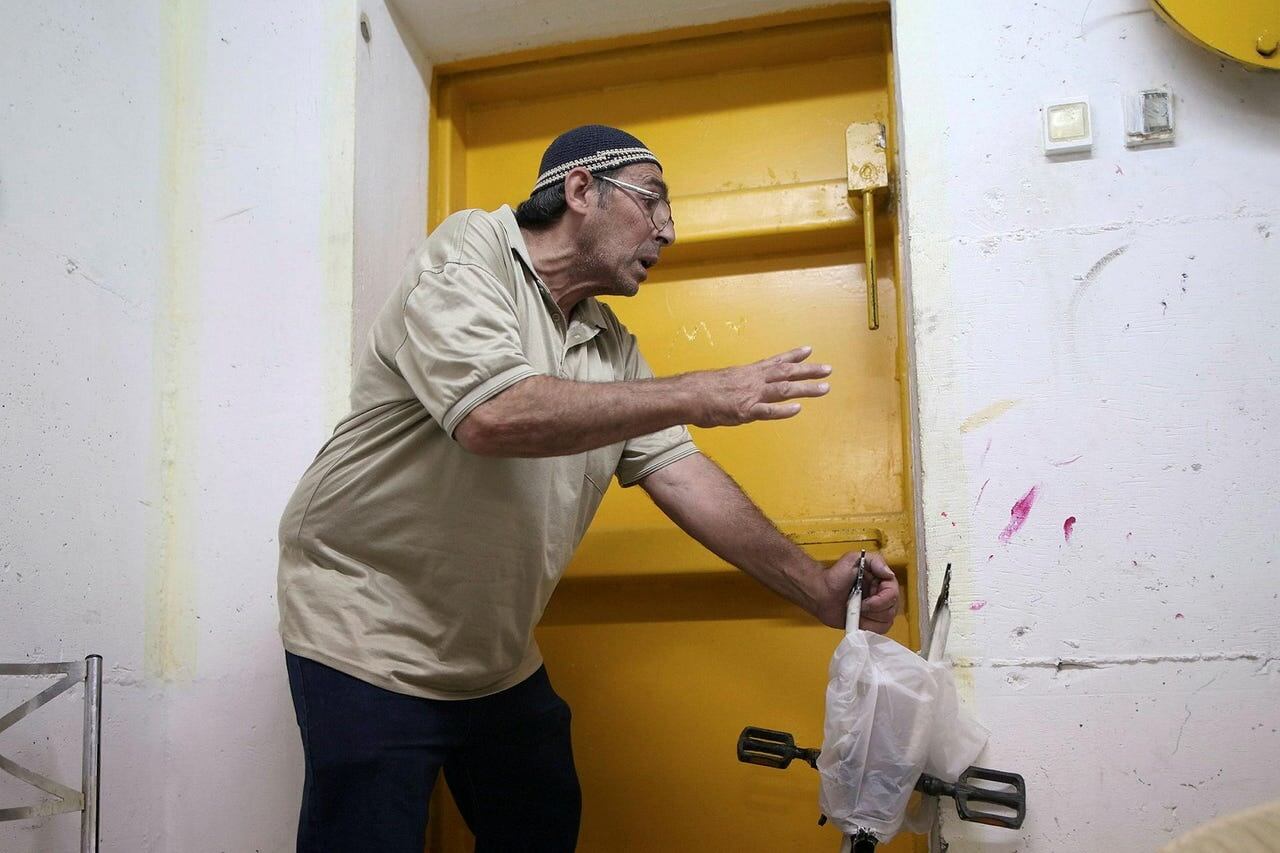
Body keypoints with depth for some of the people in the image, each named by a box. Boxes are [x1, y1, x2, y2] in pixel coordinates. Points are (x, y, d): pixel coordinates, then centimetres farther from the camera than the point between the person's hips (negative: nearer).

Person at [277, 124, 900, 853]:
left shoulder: (613, 346, 6)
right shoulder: (468, 253, -14)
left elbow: (679, 472, 3)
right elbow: (492, 415, -31)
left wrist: (819, 590, -6)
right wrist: (696, 395, -28)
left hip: (499, 657, 8)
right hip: (369, 634, -7)